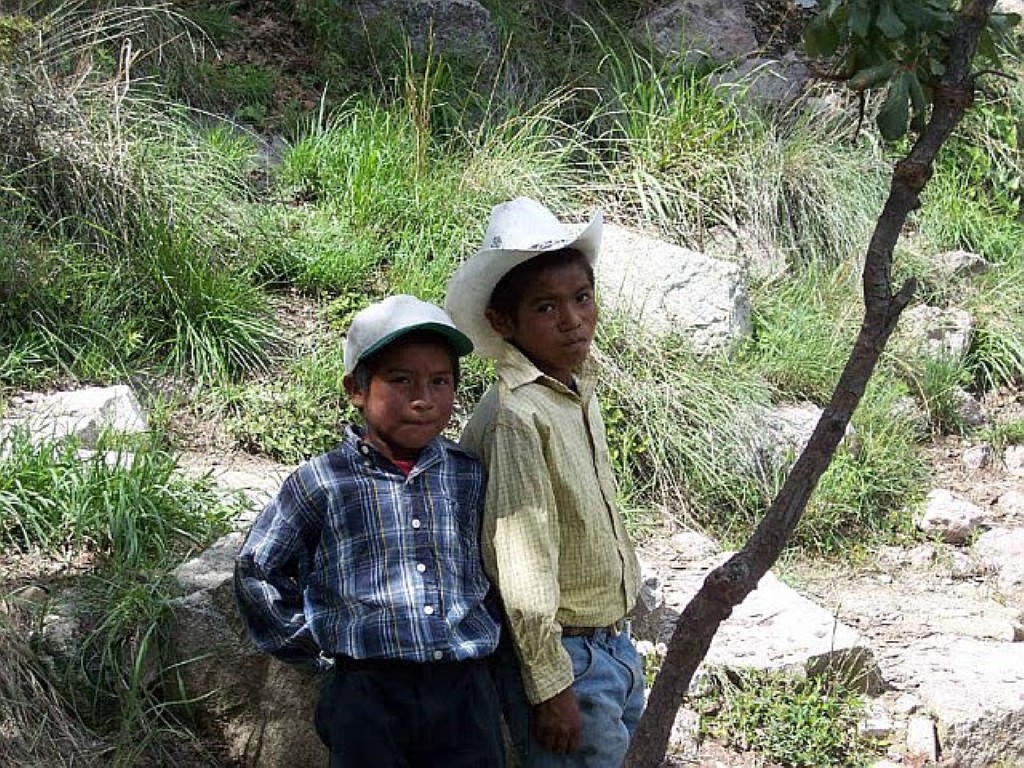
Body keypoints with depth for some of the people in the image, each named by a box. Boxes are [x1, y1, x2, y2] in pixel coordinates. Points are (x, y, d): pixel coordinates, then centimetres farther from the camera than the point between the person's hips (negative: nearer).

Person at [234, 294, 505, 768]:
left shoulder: (471, 478, 6)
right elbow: (257, 571, 7)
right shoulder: (321, 484, -2)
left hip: (465, 691, 3)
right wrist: (318, 649, 5)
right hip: (366, 694, -2)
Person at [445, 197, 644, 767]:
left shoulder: (580, 390, 6)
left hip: (615, 643, 9)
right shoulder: (515, 415, -21)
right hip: (566, 655, -9)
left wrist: (616, 637, 19)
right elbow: (522, 560, -21)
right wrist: (550, 686, -19)